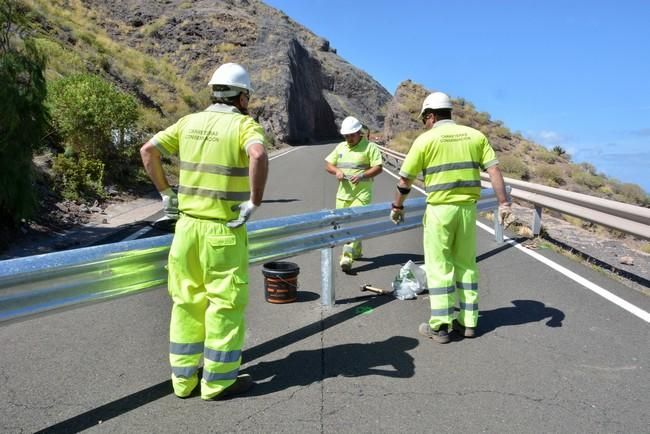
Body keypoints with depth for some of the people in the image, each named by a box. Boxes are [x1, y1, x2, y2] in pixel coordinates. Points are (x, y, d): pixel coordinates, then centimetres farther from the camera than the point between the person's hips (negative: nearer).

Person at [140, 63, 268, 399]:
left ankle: (184, 377, 26)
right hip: (223, 231, -5)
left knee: (187, 302, 15)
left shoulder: (189, 122, 8)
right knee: (225, 304, 7)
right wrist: (254, 202, -20)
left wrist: (165, 193, 10)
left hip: (187, 224, 6)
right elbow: (258, 155, -30)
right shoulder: (244, 124, -8)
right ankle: (218, 381, 17)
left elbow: (148, 151, 4)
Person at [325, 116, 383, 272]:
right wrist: (337, 171, -5)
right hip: (343, 194, 6)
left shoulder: (370, 147, -2)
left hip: (362, 193, -6)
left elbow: (378, 168, -9)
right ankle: (356, 252, 31)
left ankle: (347, 257, -21)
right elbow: (328, 164, 16)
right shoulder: (340, 147, 15)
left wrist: (362, 175, -23)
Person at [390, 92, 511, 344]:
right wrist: (504, 202, 1)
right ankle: (468, 322, 20)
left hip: (440, 209, -4)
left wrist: (397, 206, 14)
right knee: (466, 265, 14)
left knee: (439, 267, 3)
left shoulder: (425, 139, -2)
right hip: (468, 208, 4)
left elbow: (405, 179, 2)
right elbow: (494, 170, 0)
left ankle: (440, 326, 7)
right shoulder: (475, 135, 8)